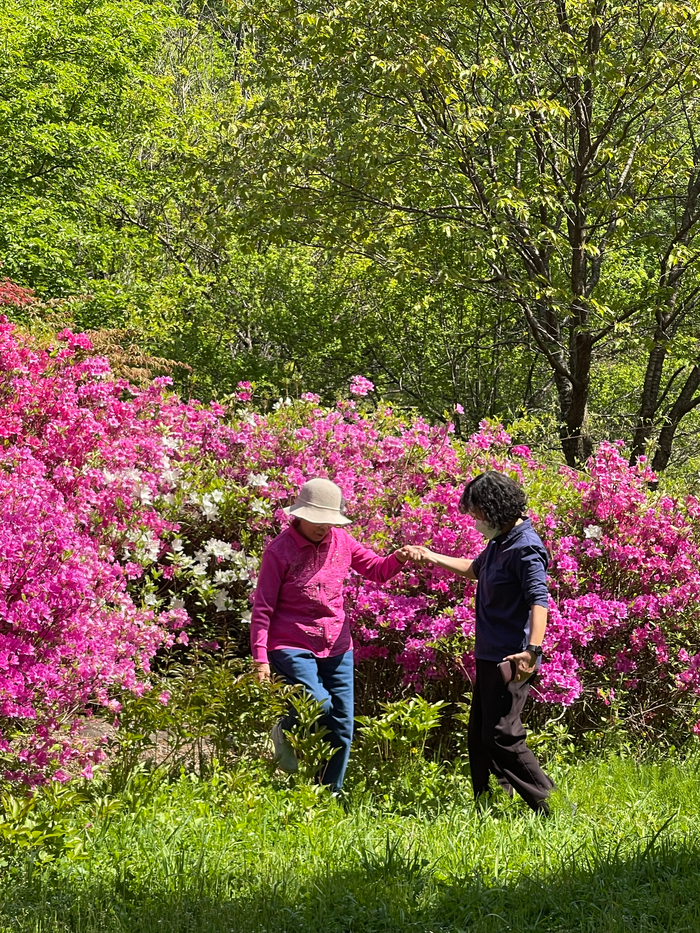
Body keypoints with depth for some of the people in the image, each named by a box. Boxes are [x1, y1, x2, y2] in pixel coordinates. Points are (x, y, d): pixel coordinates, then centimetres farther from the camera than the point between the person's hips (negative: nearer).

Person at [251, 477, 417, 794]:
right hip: (292, 647, -5)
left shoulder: (340, 541, 4)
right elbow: (263, 607, -8)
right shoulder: (279, 550, -10)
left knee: (341, 727, 3)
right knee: (318, 706, -25)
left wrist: (398, 558, -10)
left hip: (336, 648, 5)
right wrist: (260, 657, -14)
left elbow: (376, 569, 13)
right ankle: (285, 731, 9)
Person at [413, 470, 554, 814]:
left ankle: (553, 808, -11)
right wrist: (434, 559, 27)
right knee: (478, 737, 14)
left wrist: (533, 650, -38)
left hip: (511, 661, -10)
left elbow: (539, 601, -27)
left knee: (501, 736, -14)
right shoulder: (500, 542, 14)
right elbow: (476, 569, 35)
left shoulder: (525, 548, -17)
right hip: (489, 656, 10)